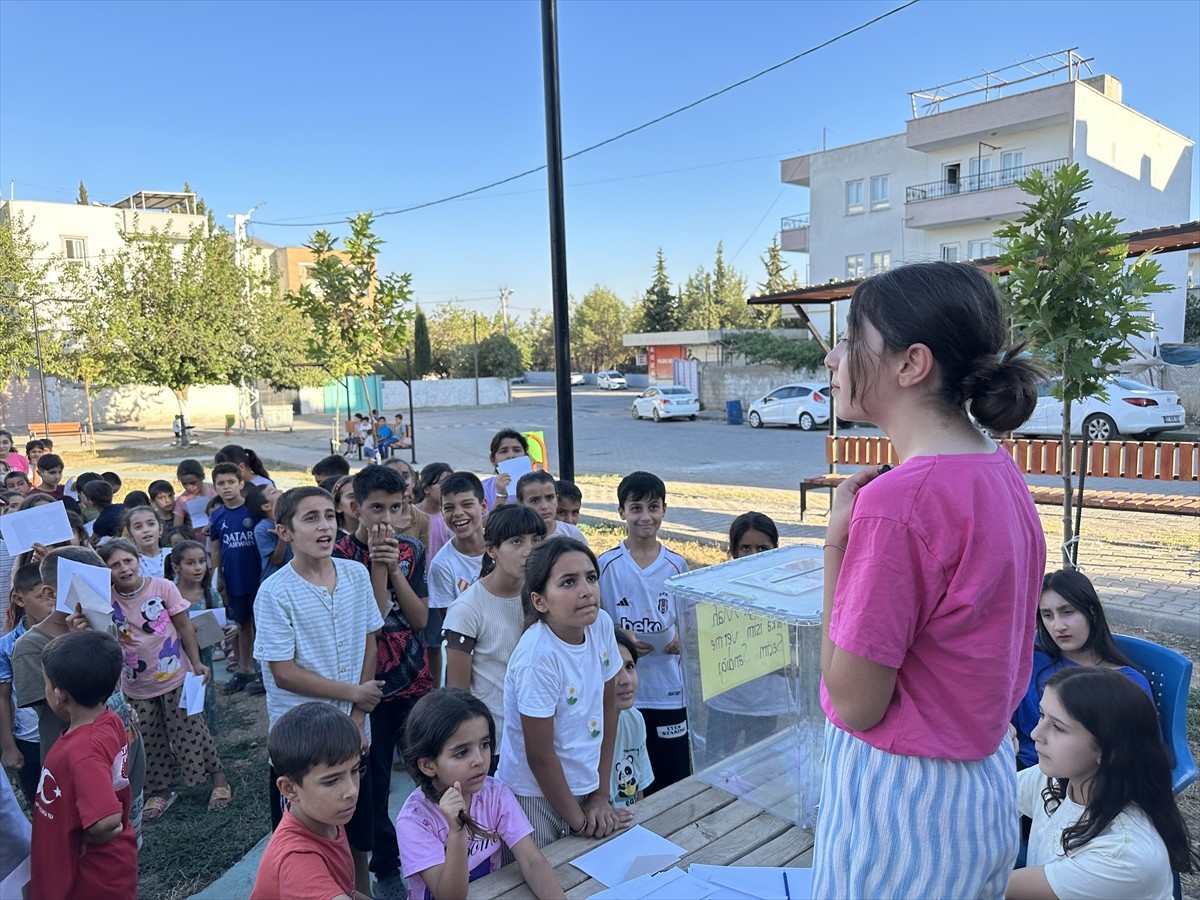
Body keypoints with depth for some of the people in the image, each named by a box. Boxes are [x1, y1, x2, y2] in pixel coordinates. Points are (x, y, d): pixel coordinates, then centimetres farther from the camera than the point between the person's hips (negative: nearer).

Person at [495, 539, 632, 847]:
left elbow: (608, 706, 0)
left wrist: (601, 795, 2)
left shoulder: (602, 625, -11)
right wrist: (578, 820, -8)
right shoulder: (538, 656, -28)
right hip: (536, 796, -5)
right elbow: (539, 756, -19)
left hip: (585, 786, 6)